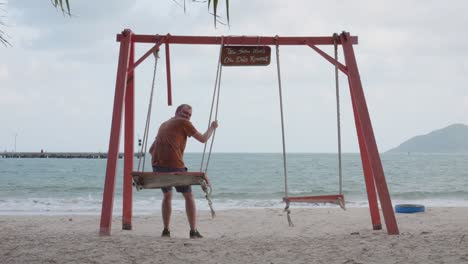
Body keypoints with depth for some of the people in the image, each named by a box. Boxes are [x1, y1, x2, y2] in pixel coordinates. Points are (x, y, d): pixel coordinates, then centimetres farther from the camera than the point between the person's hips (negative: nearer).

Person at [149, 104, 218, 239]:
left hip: (156, 165, 6)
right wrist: (212, 127, 26)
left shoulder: (164, 125, 27)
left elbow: (151, 150, 29)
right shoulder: (183, 122, 7)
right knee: (188, 196, 9)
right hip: (174, 165, -6)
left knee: (167, 195, 25)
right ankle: (193, 231, 5)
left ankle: (166, 230, 17)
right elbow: (203, 139, 10)